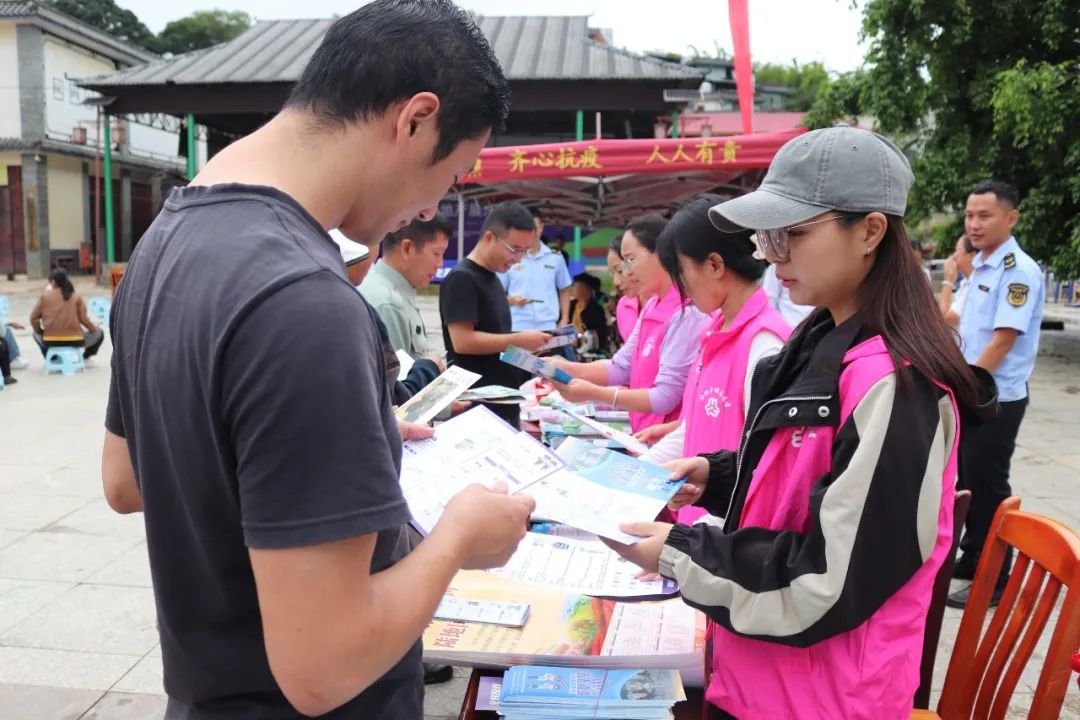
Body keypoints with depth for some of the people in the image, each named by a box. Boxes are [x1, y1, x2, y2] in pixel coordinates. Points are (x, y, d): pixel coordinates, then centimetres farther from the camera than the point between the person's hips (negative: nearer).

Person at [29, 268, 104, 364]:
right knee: (99, 333, 25)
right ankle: (84, 357, 17)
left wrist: (39, 332, 20)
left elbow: (33, 318, 2)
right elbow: (83, 318, -4)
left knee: (36, 334, 36)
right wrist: (95, 329, 15)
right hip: (74, 340, -1)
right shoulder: (76, 296, 0)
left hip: (50, 341, 1)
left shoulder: (45, 295, 3)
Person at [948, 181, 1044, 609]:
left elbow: (1003, 340, -21)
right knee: (967, 482, 17)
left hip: (996, 398, -8)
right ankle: (971, 560, 32)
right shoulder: (981, 267, 10)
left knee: (987, 489, 0)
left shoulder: (1018, 271, -17)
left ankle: (995, 581, 13)